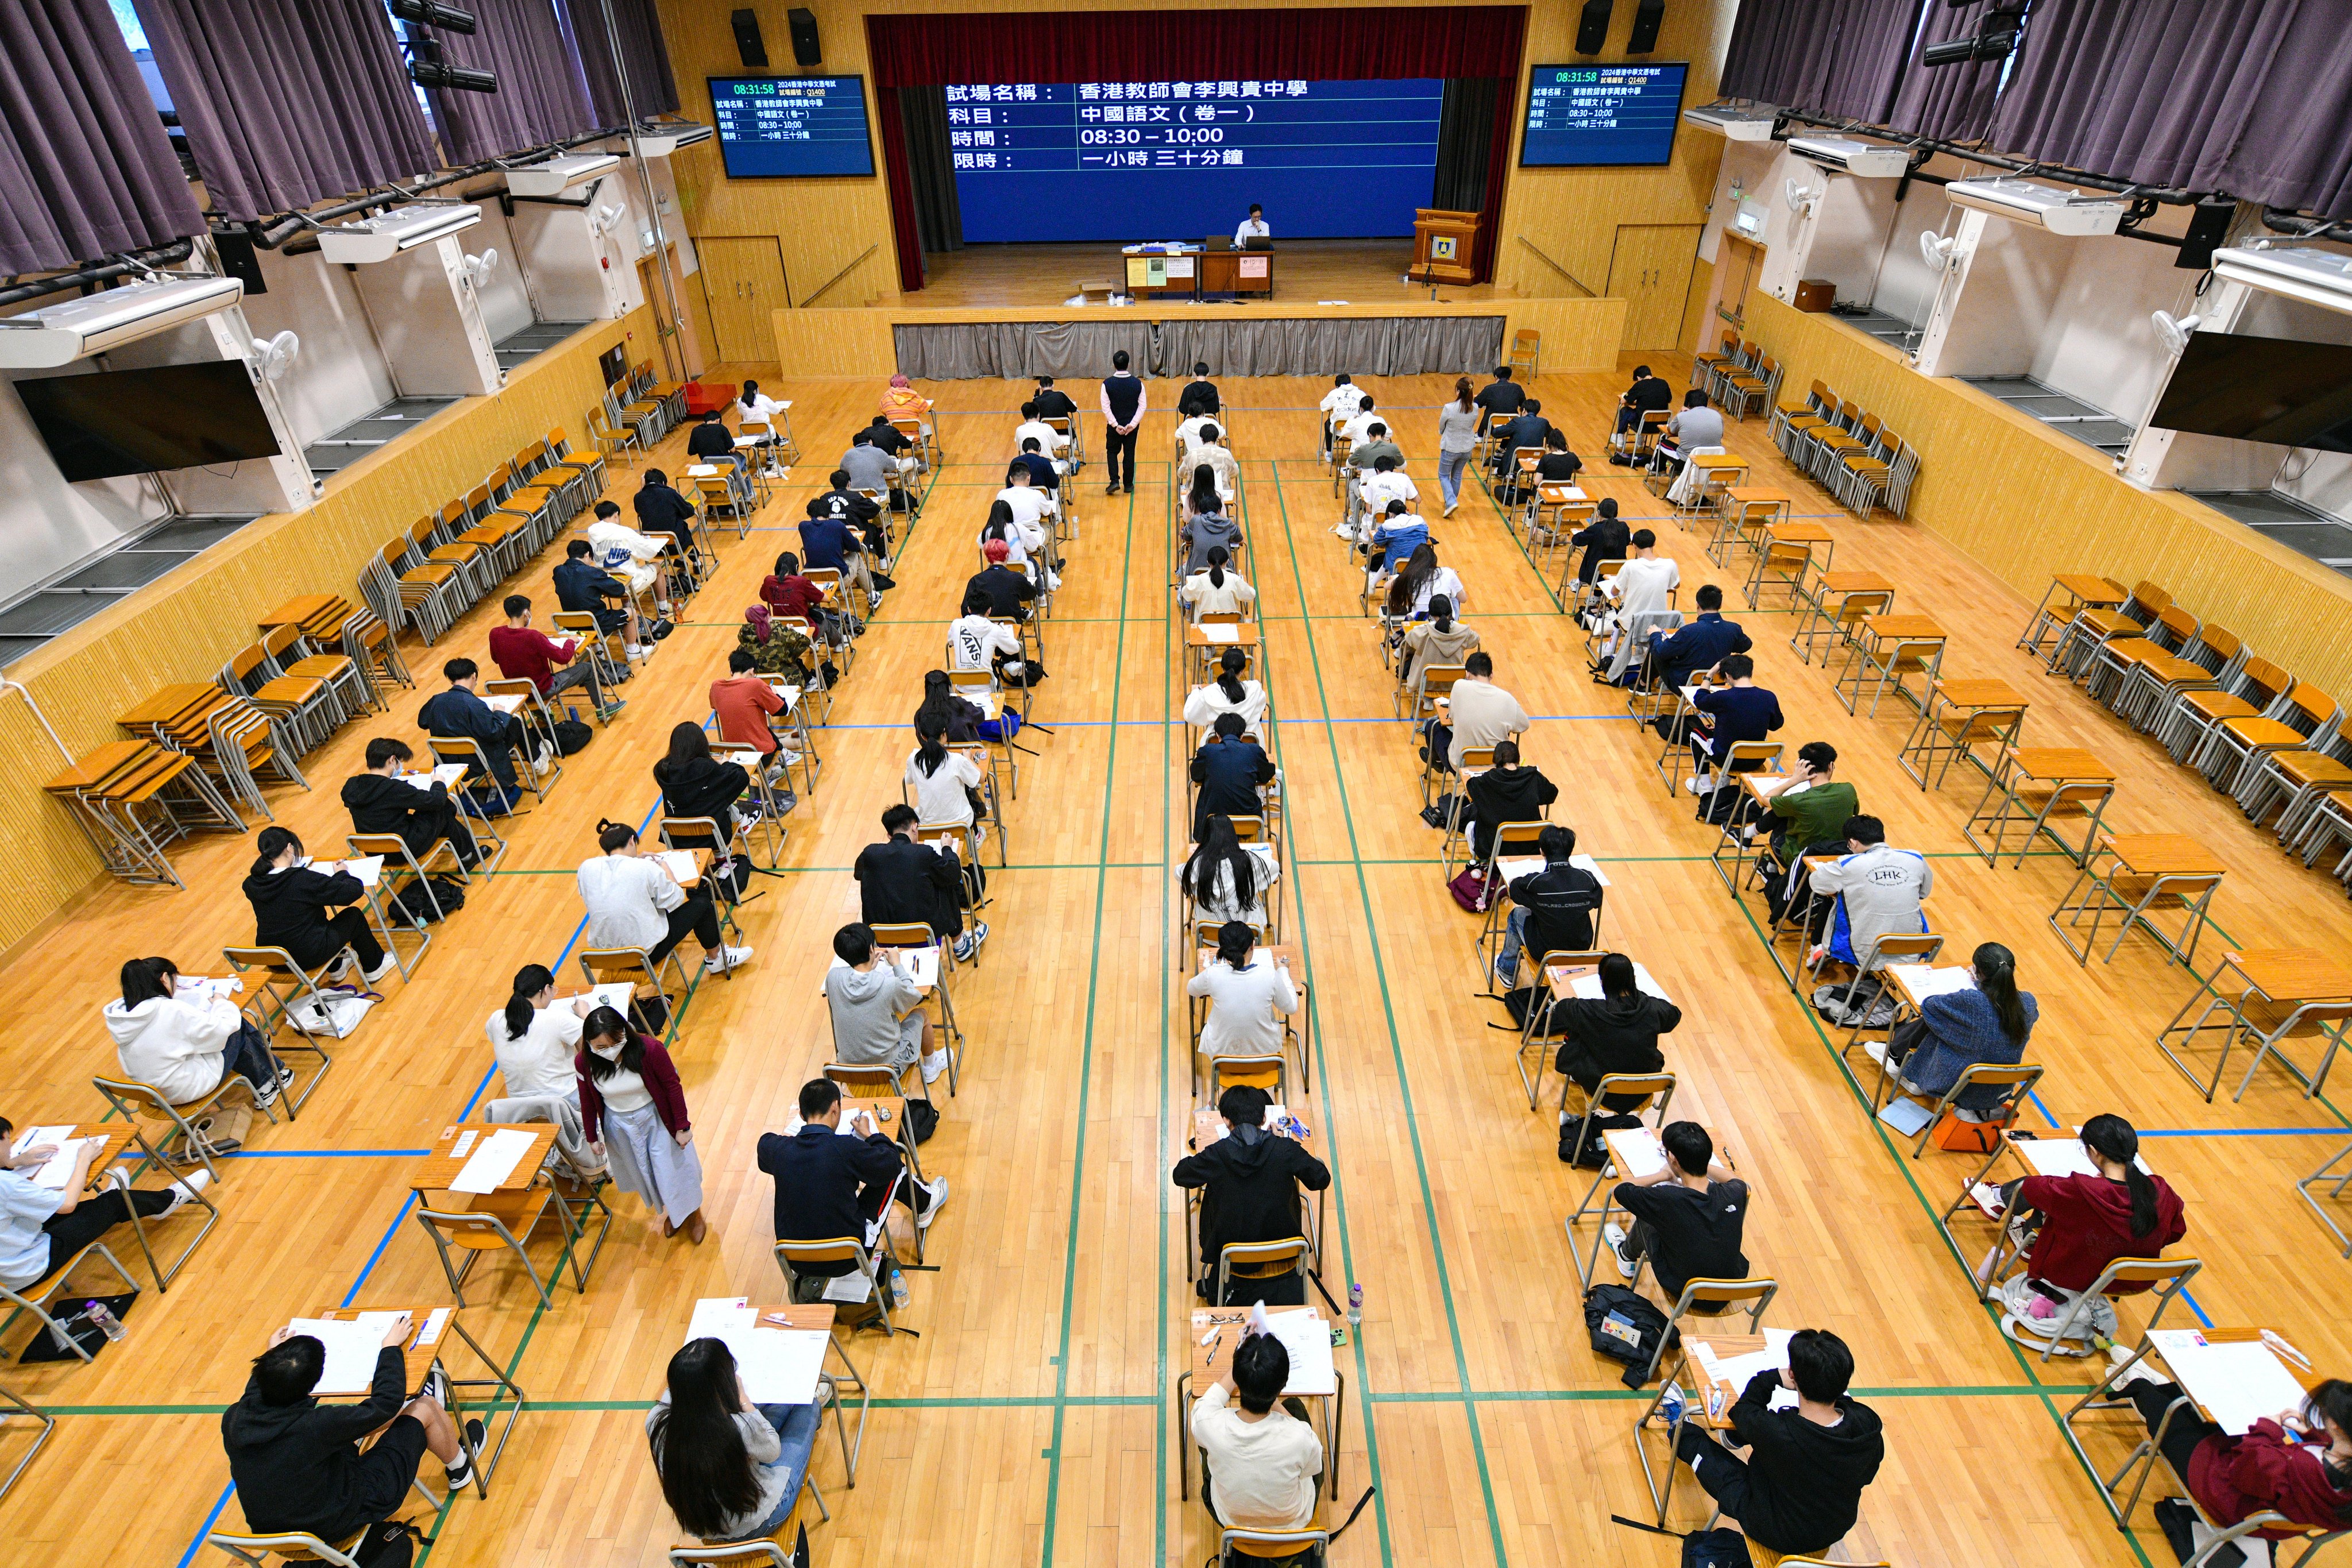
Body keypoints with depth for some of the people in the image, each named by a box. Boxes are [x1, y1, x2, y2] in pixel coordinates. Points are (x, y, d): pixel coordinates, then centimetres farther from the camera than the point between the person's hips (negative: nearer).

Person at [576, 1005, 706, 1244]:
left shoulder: (649, 1049, -31)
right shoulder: (584, 1063, -22)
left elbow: (673, 1086, -18)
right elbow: (587, 1103, -4)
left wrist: (682, 1127, -11)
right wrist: (593, 1138, 7)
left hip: (657, 1118, -3)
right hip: (620, 1126, 3)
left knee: (674, 1168, 11)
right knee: (643, 1172, 22)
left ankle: (693, 1213, 41)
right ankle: (671, 1212, 51)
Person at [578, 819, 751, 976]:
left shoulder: (586, 868, -6)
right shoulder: (645, 868, -19)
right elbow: (675, 900, -8)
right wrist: (665, 869, 8)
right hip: (646, 954, -6)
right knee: (701, 904, 13)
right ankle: (717, 958, 35)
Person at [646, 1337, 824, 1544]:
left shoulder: (655, 1422, -27)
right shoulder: (741, 1428, -41)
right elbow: (773, 1451, -15)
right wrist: (743, 1398, -13)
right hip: (756, 1525, -4)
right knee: (807, 1406, 15)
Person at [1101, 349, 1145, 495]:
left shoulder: (1107, 383, -13)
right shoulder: (1137, 383, -8)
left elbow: (1106, 407, -14)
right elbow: (1143, 406, -9)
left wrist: (1116, 425, -12)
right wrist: (1132, 424, -11)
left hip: (1114, 426, -1)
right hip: (1132, 426, 1)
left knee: (1112, 452, 15)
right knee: (1129, 454, 13)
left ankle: (1115, 481, 1)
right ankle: (1128, 484, 18)